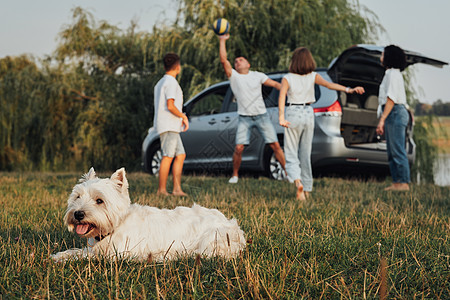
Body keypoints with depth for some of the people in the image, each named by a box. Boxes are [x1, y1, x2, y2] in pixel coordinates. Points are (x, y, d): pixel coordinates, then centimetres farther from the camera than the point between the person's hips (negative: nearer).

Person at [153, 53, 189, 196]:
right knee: (168, 157, -8)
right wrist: (183, 116, -7)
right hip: (168, 126, -10)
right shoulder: (171, 82, -10)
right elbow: (170, 106, -20)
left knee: (180, 155, 7)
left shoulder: (160, 83, 21)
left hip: (171, 127, 10)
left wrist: (181, 119, 18)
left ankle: (177, 188, 2)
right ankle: (162, 190, -6)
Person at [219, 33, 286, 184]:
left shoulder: (258, 75, 6)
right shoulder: (233, 76, 2)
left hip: (262, 116, 1)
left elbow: (275, 84, 6)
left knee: (275, 145, -3)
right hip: (244, 118, -1)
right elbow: (223, 60, -9)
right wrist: (222, 41, -10)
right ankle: (235, 175, 10)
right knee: (239, 148, -11)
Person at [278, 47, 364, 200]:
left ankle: (297, 181, -25)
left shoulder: (287, 78, -7)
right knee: (306, 153, 14)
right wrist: (349, 89, -22)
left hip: (293, 115, -3)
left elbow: (282, 97, -20)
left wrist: (281, 118, -28)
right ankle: (306, 189, 18)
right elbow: (329, 84, -15)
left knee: (291, 154, 1)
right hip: (308, 114, 3)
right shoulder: (313, 76, -1)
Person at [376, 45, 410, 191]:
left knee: (398, 151, -10)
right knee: (392, 152, 9)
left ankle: (404, 183, -10)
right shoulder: (390, 73, 22)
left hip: (395, 113, -10)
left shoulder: (393, 74, -9)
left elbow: (391, 98, -18)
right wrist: (383, 120, 20)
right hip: (392, 115, 10)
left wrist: (382, 119, -21)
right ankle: (396, 182, 11)